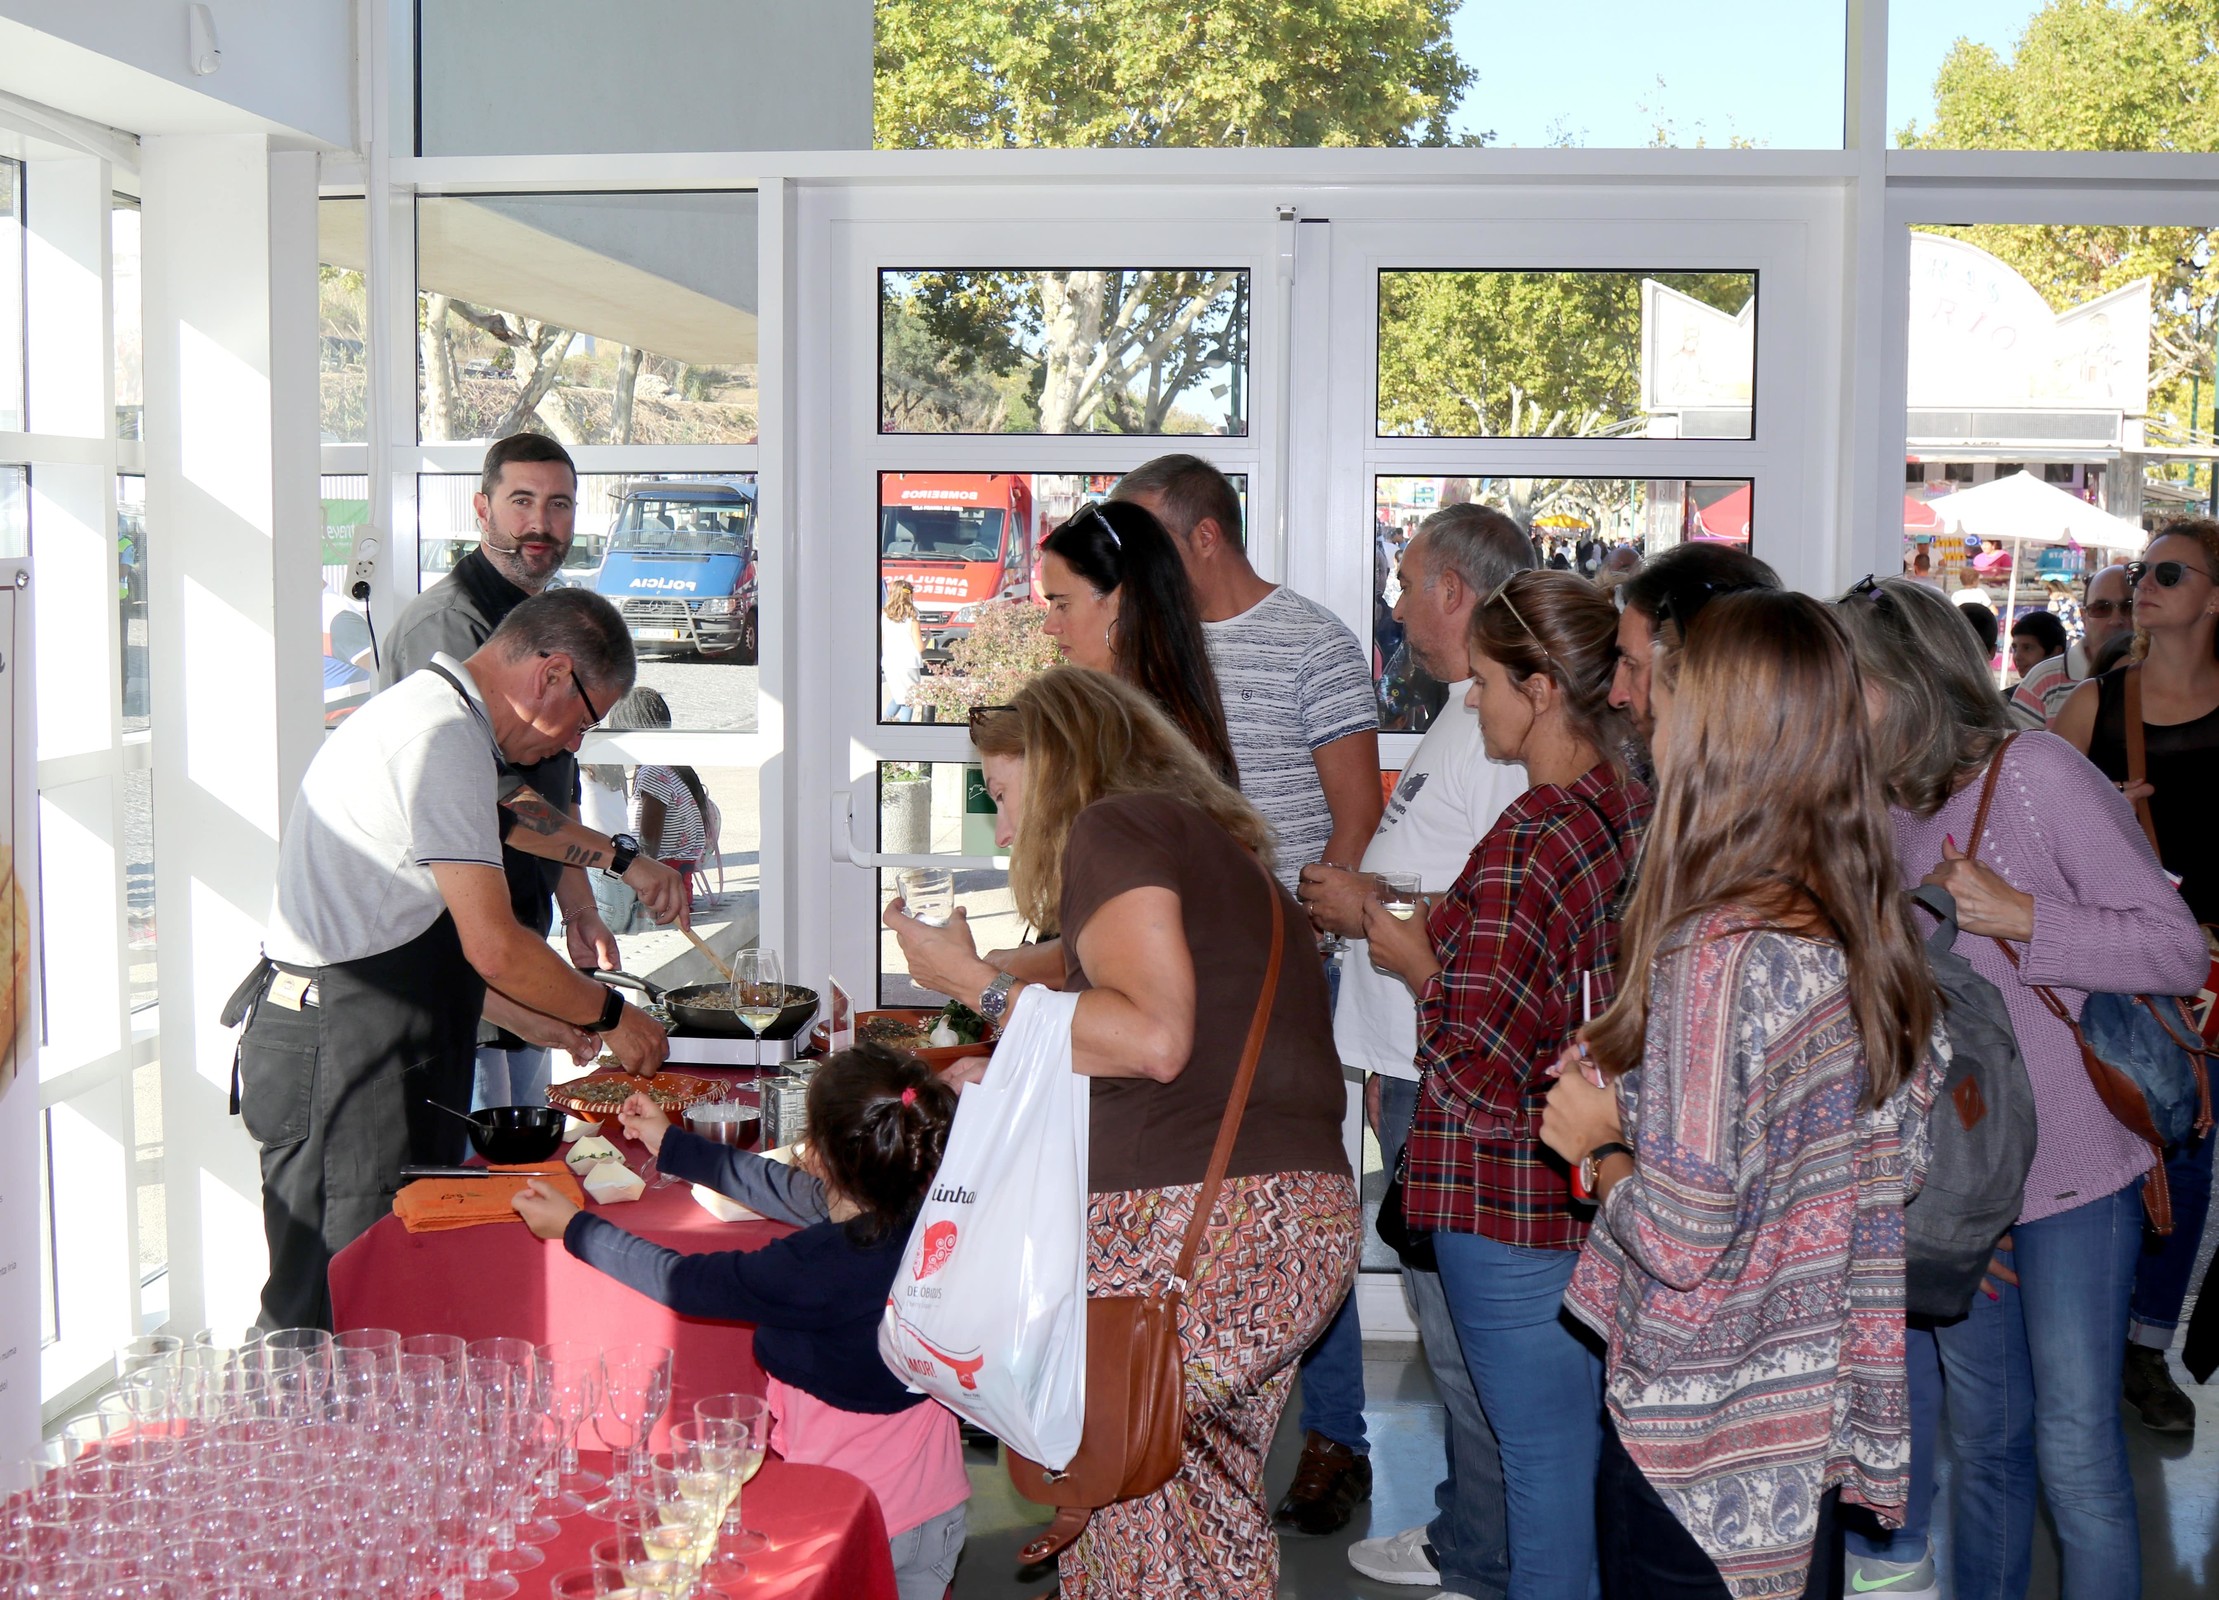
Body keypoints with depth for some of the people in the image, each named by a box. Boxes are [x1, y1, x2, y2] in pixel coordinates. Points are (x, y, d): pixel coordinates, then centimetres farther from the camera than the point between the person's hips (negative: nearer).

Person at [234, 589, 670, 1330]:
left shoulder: (422, 710, 18)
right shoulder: (446, 738, -16)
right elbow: (493, 948, -18)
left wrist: (532, 1019, 22)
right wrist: (609, 1014, -4)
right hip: (340, 1060, -10)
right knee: (329, 1312, -6)